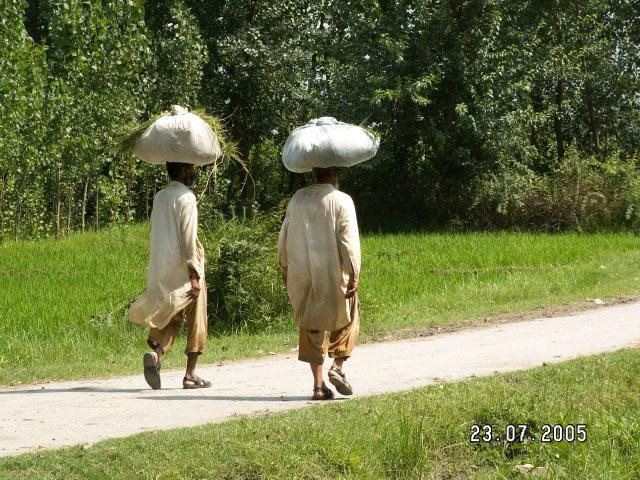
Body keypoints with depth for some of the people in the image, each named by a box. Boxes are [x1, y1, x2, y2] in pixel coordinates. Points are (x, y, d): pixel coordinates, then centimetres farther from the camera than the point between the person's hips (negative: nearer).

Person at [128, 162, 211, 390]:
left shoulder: (159, 197, 11)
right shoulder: (186, 198, -12)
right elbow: (188, 238, -17)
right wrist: (195, 275, -17)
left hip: (161, 270, 7)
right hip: (183, 269, -7)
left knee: (172, 319, 13)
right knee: (196, 322, 5)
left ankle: (156, 353, -13)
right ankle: (190, 375, 7)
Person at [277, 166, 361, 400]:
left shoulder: (298, 199, 4)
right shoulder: (342, 201, -9)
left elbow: (284, 235, 10)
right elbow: (349, 241, -13)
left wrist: (285, 266, 21)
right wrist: (353, 276, -10)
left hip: (302, 274, 4)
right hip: (333, 274, -4)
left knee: (311, 326, 11)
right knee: (347, 317, 18)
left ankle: (318, 384, 10)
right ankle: (338, 365, 1)